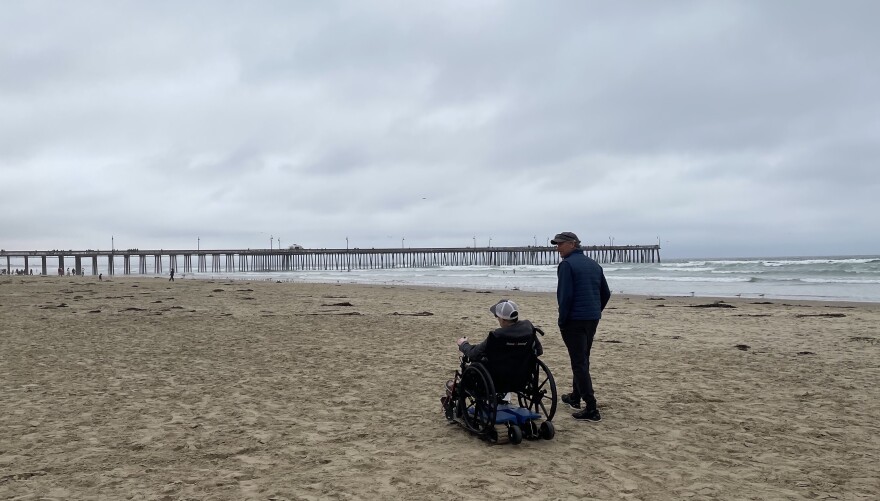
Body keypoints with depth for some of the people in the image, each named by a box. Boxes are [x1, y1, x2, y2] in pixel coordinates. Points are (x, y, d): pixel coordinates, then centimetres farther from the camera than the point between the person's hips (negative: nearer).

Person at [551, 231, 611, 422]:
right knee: (583, 359, 21)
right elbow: (606, 293, 15)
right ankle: (575, 397, 34)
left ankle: (591, 408, -10)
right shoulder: (594, 264, 13)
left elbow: (565, 295, -17)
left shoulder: (567, 264, -11)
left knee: (579, 363, -6)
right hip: (593, 319, 8)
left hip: (574, 320, -8)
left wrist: (562, 320, -10)